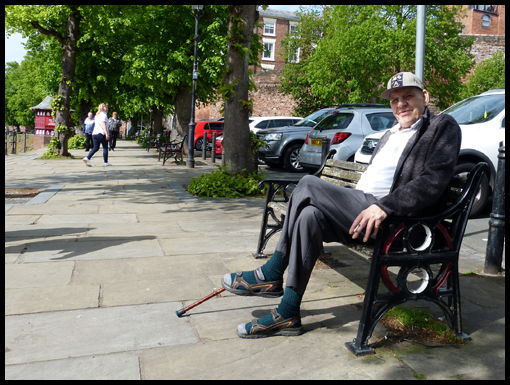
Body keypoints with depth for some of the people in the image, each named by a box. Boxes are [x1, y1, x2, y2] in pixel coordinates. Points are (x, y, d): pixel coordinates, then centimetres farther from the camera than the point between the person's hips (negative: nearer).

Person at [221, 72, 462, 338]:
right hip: (359, 205, 8)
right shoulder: (391, 134, 28)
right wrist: (340, 202, 12)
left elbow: (434, 180, -14)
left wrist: (383, 207, -24)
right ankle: (287, 315, -11)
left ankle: (271, 276, -8)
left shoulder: (443, 127, 2)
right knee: (310, 215, -19)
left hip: (390, 218, -8)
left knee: (309, 185, -21)